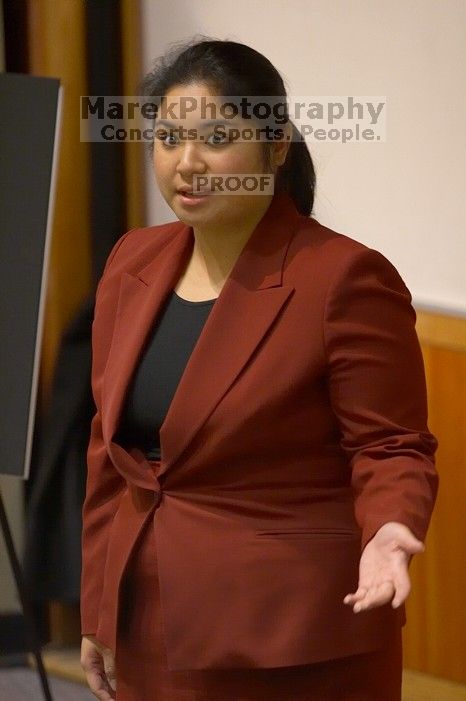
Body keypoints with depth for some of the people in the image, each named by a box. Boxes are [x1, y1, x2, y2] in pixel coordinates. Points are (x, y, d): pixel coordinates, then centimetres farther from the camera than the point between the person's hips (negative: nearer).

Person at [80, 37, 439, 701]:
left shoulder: (347, 278, -13)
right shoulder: (134, 265, 7)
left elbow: (392, 449, -9)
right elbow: (111, 451, 13)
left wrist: (388, 531, -29)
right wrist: (98, 613, 14)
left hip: (296, 645, -6)